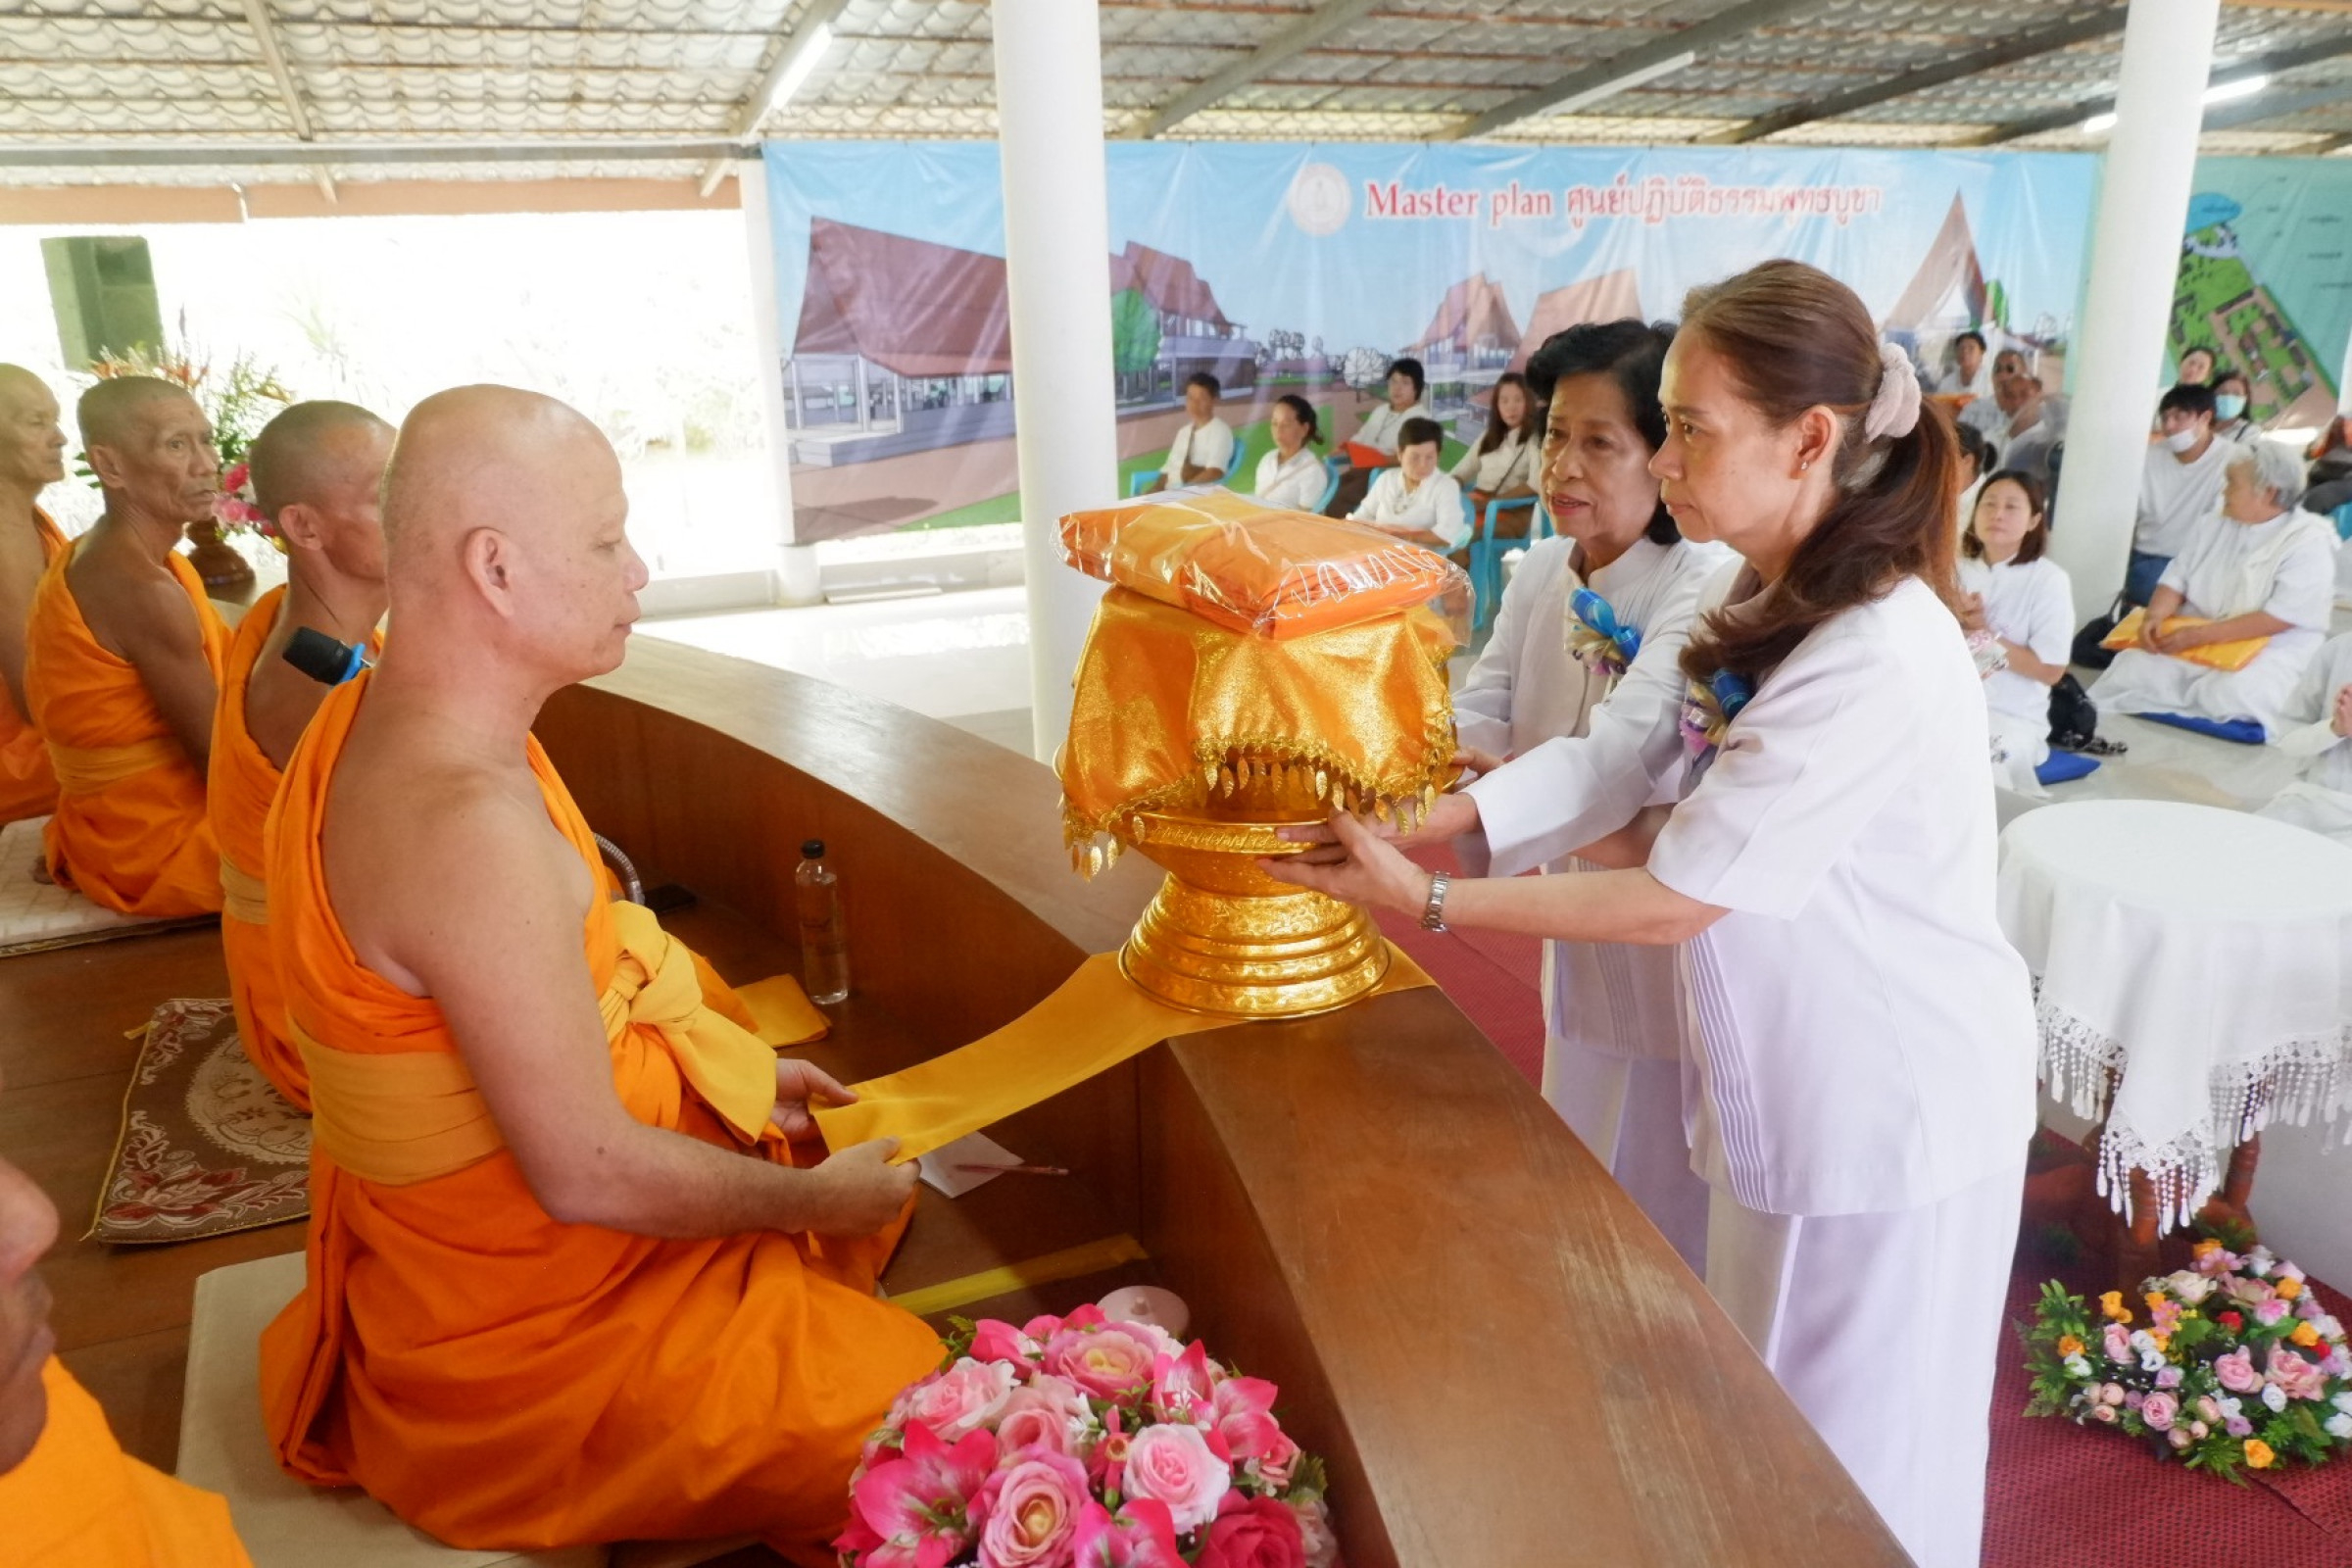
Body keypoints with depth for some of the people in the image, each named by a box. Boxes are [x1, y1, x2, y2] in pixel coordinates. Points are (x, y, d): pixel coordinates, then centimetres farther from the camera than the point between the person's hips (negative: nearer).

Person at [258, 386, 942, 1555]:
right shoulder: (471, 825, -33)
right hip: (532, 1328, -9)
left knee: (862, 1168, 20)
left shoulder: (382, 718, -1)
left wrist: (737, 1067, 8)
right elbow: (591, 1176, -27)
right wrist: (812, 1200, -12)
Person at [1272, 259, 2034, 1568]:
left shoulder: (1873, 661, -29)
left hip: (1889, 1115, -8)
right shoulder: (1793, 606, 2)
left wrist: (1426, 899, -22)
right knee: (1784, 1429, 25)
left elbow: (1675, 900, -25)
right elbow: (1693, 829, 3)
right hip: (1813, 1087, 8)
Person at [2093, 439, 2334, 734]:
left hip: (2268, 654, -5)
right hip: (2191, 642, 5)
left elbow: (2280, 617, -17)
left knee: (2229, 695, -37)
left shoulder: (2309, 542, -7)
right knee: (2132, 669, -25)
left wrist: (2201, 635, -24)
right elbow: (2177, 579, 10)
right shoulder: (2215, 526, 12)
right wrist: (2155, 616, -13)